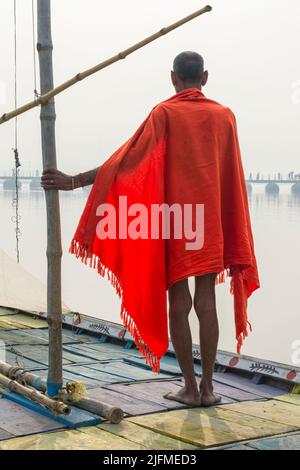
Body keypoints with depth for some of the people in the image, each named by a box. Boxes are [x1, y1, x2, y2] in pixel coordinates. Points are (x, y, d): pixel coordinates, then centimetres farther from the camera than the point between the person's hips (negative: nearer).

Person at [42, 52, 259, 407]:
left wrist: (75, 181, -10)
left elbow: (125, 160, -12)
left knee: (178, 302, 3)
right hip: (211, 223, 3)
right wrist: (233, 239, 12)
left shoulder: (164, 113, -4)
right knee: (206, 301, 4)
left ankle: (190, 387, 5)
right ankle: (207, 387, 5)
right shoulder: (224, 115, 5)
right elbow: (233, 179, 6)